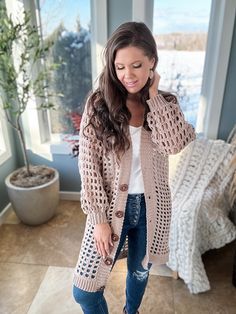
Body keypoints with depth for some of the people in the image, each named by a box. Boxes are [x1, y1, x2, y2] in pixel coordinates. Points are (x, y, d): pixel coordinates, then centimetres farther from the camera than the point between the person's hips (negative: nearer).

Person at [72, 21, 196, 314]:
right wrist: (99, 218, -13)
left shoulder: (166, 102, -2)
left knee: (140, 270, 24)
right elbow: (88, 164, -12)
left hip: (151, 206, 2)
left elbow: (173, 144, -23)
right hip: (111, 206, -1)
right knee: (84, 290, 3)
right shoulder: (98, 103, -10)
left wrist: (153, 95, -16)